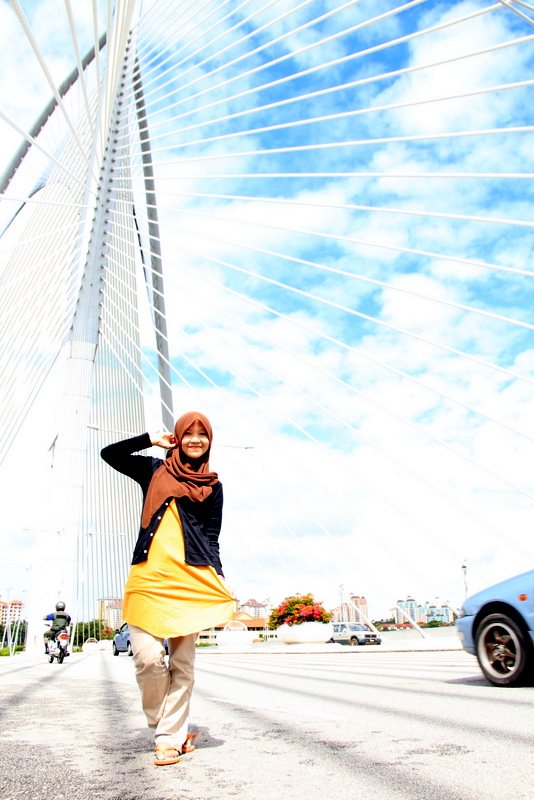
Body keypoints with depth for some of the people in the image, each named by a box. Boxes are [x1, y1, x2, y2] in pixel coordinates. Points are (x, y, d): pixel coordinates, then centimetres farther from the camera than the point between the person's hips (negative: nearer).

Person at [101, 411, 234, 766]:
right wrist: (152, 440, 9)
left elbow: (212, 537, 12)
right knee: (148, 658, -9)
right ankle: (167, 726, 14)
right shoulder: (154, 469, 15)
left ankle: (170, 738, 14)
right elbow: (109, 454, 14)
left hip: (191, 577, 0)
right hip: (148, 574, 0)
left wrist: (219, 580, 1)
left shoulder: (212, 485, 14)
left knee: (182, 662, 1)